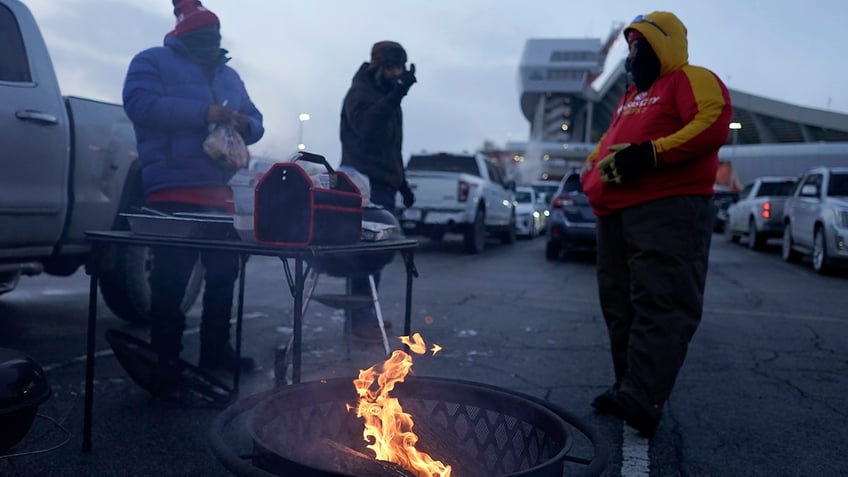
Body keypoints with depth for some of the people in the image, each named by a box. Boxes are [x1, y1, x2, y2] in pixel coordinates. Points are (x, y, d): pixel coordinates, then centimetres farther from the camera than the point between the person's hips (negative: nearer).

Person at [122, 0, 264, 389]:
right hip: (173, 189, -7)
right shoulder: (153, 61, 4)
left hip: (218, 190, 7)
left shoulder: (229, 75, 24)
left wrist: (245, 124, -4)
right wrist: (203, 112, -20)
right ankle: (165, 355, 5)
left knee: (224, 271, 9)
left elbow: (255, 120, 21)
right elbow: (140, 103, -14)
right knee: (172, 276, -5)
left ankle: (216, 349, 20)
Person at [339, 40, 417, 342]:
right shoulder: (360, 92, -5)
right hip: (365, 186, -9)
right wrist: (399, 93, -33)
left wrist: (402, 183, 26)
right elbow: (365, 125, -27)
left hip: (383, 185, 9)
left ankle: (366, 313, 16)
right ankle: (360, 320, -12)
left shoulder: (388, 96, 23)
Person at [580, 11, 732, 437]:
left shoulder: (690, 80, 3)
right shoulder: (631, 97, 30)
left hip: (668, 210, -9)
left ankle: (642, 401, -20)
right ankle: (631, 391, 14)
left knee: (660, 305, -14)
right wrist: (594, 170, 11)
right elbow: (608, 143, 32)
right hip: (615, 214, 10)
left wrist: (651, 153, -21)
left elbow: (713, 124, -14)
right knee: (621, 306, 7)